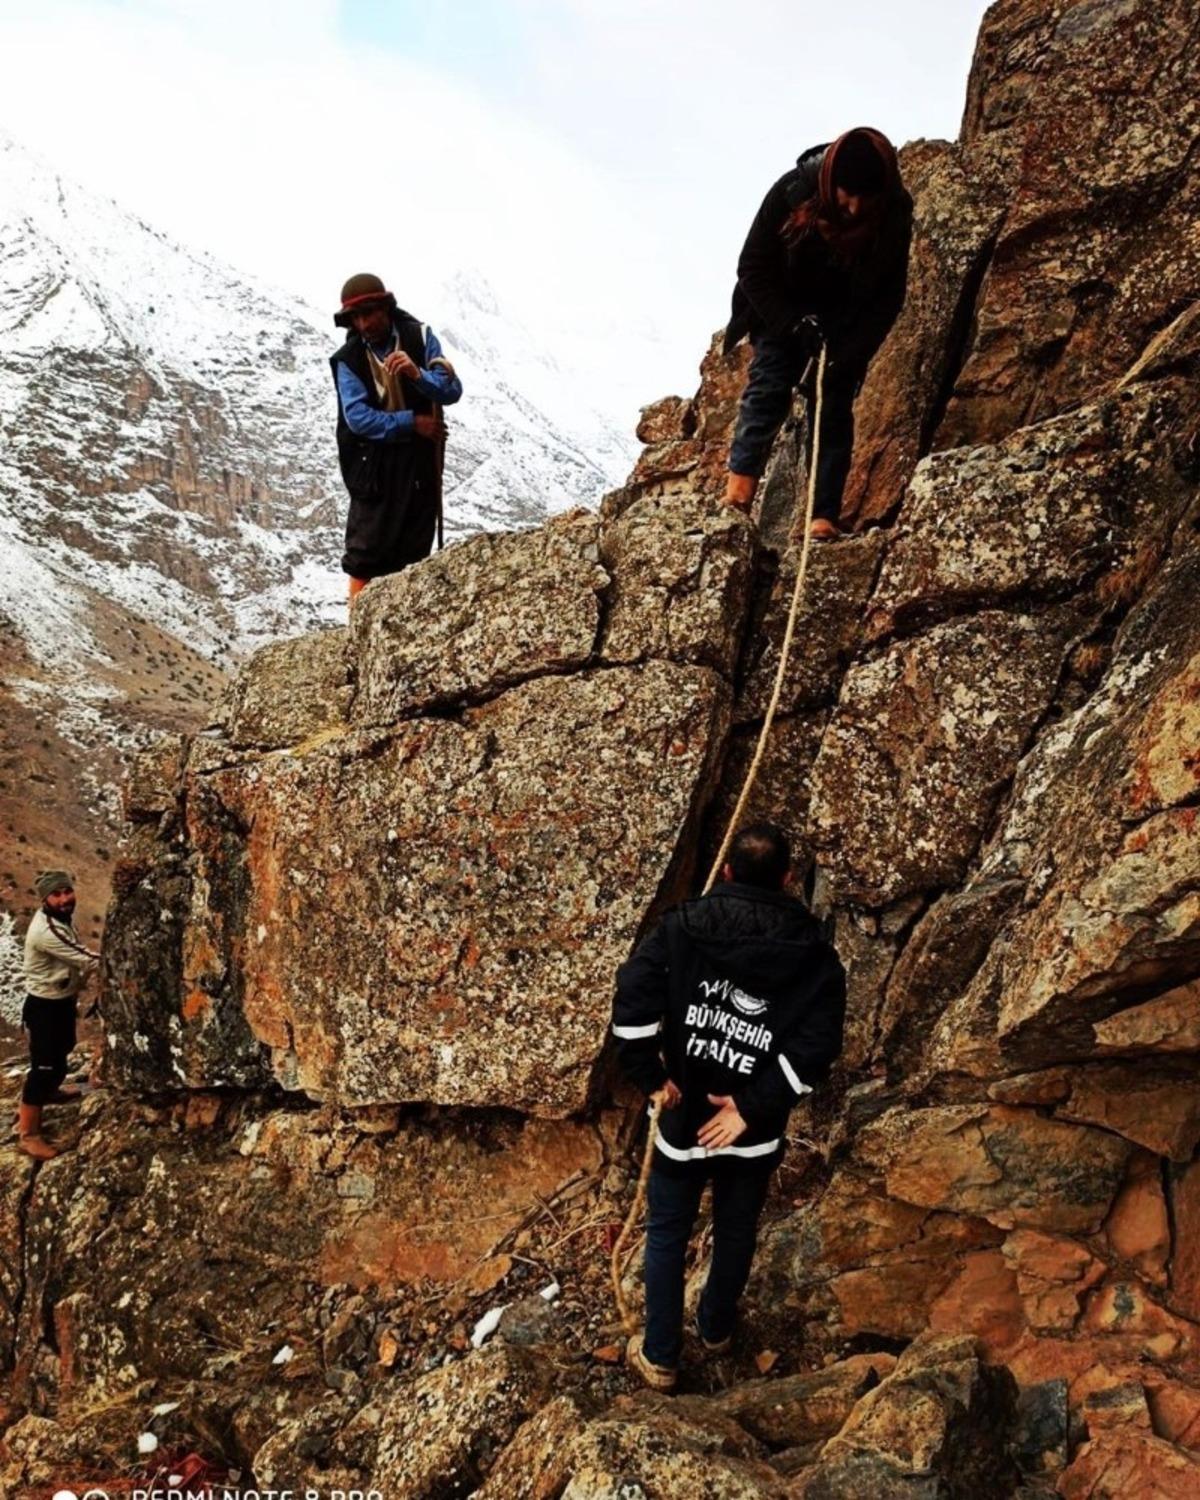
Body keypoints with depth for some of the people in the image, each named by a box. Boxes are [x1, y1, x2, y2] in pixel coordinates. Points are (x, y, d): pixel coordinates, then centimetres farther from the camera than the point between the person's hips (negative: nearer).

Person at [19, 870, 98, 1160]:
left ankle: (49, 1091, 57)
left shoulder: (61, 917, -3)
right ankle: (29, 1134, 9)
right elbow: (88, 960, -30)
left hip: (63, 999, 10)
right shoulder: (47, 931, -33)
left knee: (62, 1049, 30)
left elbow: (77, 959, 10)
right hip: (44, 1006, -10)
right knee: (45, 1065, -2)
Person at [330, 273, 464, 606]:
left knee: (414, 551, 9)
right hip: (374, 464, -2)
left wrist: (418, 374, -27)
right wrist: (411, 422, -18)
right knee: (367, 553, -2)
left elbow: (452, 390, -8)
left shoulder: (419, 337, -2)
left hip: (421, 460, 2)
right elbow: (358, 417, -15)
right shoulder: (348, 359, -7)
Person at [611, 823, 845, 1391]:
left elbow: (633, 996, -21)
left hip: (683, 1116, -1)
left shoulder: (684, 927, -14)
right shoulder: (815, 956, -12)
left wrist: (651, 1076, -11)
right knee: (736, 1232, 25)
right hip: (757, 1132, 1)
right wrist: (753, 1106, -17)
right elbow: (815, 1047, -20)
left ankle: (659, 1356, 30)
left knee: (666, 1234, 18)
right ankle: (716, 1329, 48)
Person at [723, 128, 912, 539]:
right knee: (768, 383, -21)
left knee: (834, 406, -10)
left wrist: (847, 358, -26)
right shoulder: (792, 191, -24)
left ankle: (824, 516, -15)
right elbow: (753, 269, -17)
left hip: (845, 326, 1)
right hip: (783, 315, 0)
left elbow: (888, 299, -15)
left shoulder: (895, 215, -21)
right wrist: (793, 324, -25)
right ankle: (740, 483, -29)